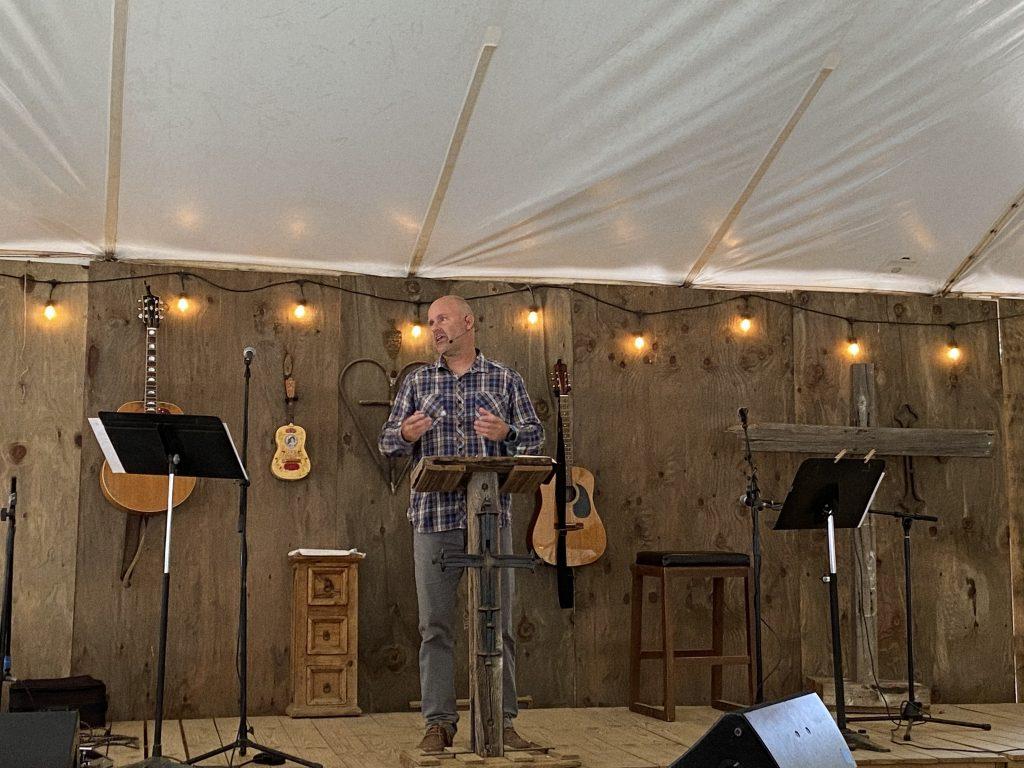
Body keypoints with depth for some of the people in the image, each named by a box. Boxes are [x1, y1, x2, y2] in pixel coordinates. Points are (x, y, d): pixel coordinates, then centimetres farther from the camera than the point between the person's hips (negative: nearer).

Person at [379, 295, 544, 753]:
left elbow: (535, 438, 6)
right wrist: (406, 433, -12)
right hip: (434, 516, 1)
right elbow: (388, 442, 10)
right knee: (435, 625, 2)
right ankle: (439, 723, 10)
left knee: (497, 623, 2)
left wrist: (505, 432, -15)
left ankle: (501, 721, 10)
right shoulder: (417, 382, 13)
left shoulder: (505, 380, 9)